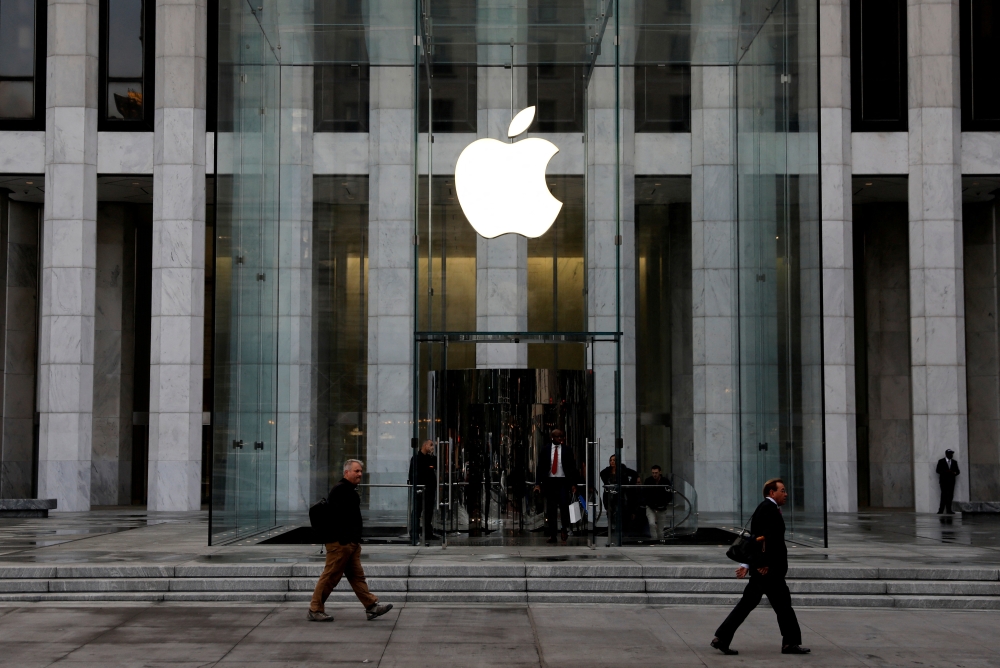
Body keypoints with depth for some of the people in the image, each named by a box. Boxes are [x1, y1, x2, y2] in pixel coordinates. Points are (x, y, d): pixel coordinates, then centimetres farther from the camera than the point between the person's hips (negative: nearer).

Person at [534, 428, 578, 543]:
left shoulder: (567, 450, 6)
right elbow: (540, 467, 6)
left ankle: (565, 529, 5)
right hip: (549, 481, 1)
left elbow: (572, 467, 6)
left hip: (563, 481, -1)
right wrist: (538, 483, -2)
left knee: (564, 505, -15)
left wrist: (573, 483, 0)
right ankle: (552, 535, 7)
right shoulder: (545, 450, 6)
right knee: (550, 510, 3)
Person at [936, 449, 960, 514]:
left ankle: (948, 510, 0)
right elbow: (938, 470, -3)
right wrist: (946, 472, -16)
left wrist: (954, 473, -10)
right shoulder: (941, 461, 5)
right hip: (944, 480, -4)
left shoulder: (954, 462, 16)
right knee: (944, 495, -11)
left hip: (951, 481, 4)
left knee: (950, 496, -2)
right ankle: (941, 510, -9)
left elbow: (957, 471, 14)